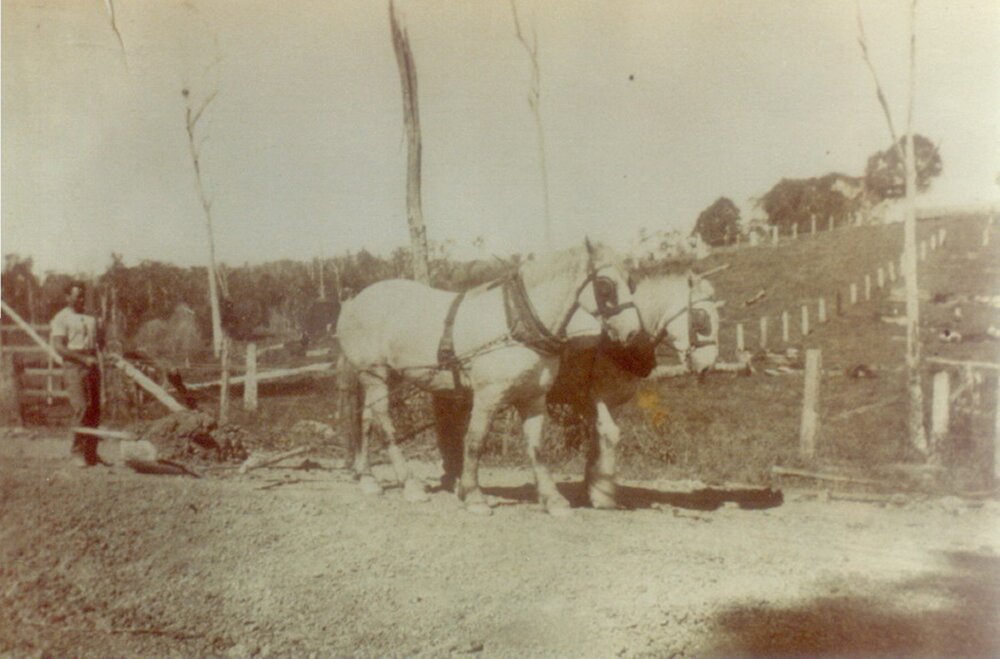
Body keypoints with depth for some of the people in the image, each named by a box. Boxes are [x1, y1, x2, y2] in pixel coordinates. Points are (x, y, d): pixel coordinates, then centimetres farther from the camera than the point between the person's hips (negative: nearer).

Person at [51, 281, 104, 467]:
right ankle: (78, 451, -6)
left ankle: (91, 452, 10)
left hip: (92, 366, 6)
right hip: (74, 366, -6)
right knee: (81, 408, -14)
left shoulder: (90, 318, 18)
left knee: (95, 410, 4)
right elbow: (59, 347, -10)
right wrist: (84, 359, -17)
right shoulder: (61, 318, -1)